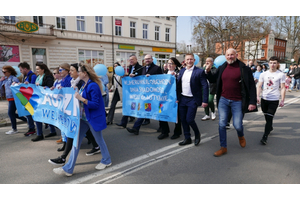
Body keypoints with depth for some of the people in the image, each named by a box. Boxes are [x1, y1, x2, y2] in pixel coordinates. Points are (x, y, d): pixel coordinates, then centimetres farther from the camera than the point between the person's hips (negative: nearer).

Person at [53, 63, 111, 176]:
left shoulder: (93, 86, -20)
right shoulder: (84, 84, 8)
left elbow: (95, 104, -24)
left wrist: (81, 98, -27)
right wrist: (77, 95, 5)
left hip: (93, 118, -9)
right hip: (83, 117, 9)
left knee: (99, 140, 10)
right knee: (76, 141, 9)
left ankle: (106, 161, 35)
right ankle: (68, 169, 18)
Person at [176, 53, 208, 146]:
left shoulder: (199, 71, -8)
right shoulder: (181, 71, 8)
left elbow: (205, 86, -9)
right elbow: (178, 85, 10)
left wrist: (205, 100, -14)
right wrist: (177, 98, 5)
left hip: (193, 100, -5)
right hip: (182, 99, 6)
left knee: (189, 119, -8)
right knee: (183, 120, 9)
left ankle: (197, 134, 22)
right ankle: (187, 138, 26)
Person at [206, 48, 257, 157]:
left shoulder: (244, 69, -5)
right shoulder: (221, 68, 6)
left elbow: (251, 86, -5)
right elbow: (213, 80, 17)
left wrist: (252, 102, -11)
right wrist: (208, 71, -3)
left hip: (237, 102, -3)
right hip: (223, 100, 3)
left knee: (237, 125, 1)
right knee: (222, 124, 3)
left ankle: (241, 136, 39)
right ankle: (223, 147, 18)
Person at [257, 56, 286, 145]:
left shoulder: (281, 75, -2)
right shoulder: (263, 74, 5)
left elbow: (283, 88, -1)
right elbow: (259, 86, 5)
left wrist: (282, 100, -5)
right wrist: (258, 96, -7)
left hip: (274, 100, -3)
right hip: (264, 99, 3)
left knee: (269, 118, -8)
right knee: (267, 117, 16)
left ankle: (265, 137, -7)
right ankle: (270, 128, 44)